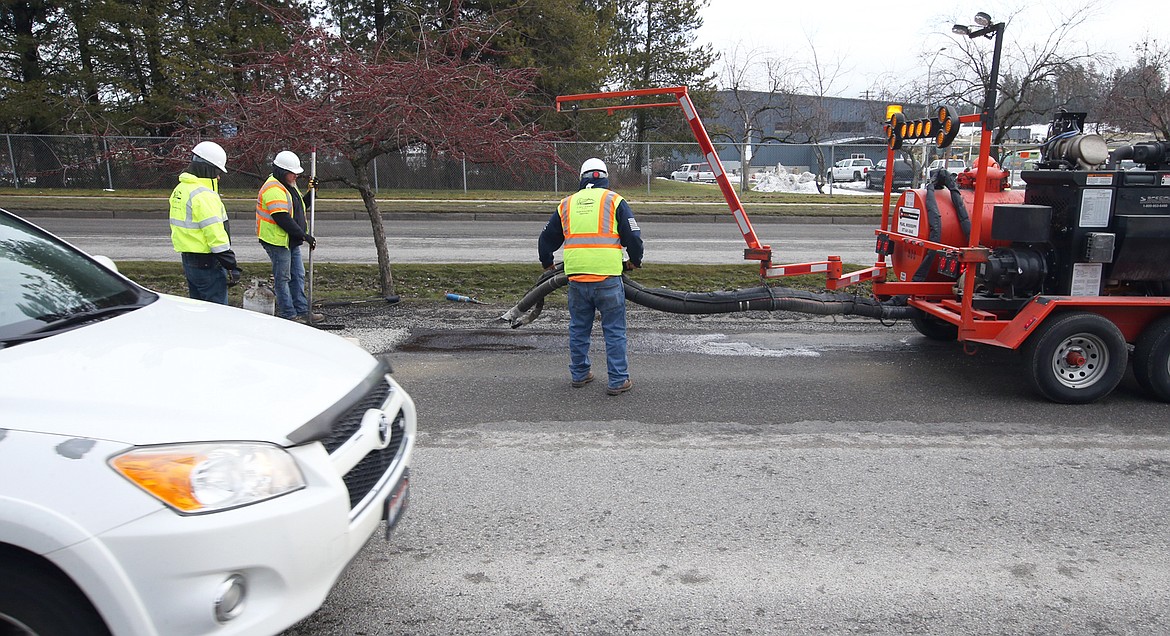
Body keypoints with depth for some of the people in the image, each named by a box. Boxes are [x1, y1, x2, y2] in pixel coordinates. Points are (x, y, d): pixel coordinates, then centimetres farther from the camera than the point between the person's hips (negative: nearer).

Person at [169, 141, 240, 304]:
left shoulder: (179, 190, 13)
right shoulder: (204, 195, -18)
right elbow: (216, 235, -22)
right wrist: (231, 267, -17)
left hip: (188, 259, 10)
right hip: (207, 263, -10)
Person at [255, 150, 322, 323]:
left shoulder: (289, 186, 14)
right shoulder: (273, 189, -19)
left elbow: (300, 207, 24)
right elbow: (283, 219, -25)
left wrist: (311, 192, 9)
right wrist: (304, 236, -22)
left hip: (292, 241, 10)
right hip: (277, 241, -10)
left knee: (298, 276, 13)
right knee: (282, 278, -2)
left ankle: (302, 311, 20)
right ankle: (288, 315, 4)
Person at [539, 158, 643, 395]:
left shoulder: (567, 204, 15)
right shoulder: (614, 200, 4)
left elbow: (546, 239, 23)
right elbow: (633, 237, 1)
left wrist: (547, 263, 40)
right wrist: (635, 261, 20)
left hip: (576, 278, 4)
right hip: (607, 278, -3)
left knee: (579, 328, 18)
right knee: (614, 330, 5)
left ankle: (579, 374, 29)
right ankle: (618, 381, 8)